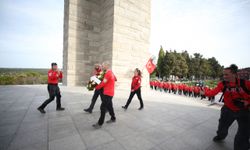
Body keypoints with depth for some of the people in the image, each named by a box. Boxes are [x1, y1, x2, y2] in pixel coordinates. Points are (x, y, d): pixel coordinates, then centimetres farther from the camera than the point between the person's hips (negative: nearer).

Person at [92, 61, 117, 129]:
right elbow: (115, 79, 26)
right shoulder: (111, 72, 11)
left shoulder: (108, 73, -19)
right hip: (109, 93, 10)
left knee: (103, 108, -5)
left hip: (108, 93, -10)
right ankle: (113, 118, 34)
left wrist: (96, 87, -2)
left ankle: (100, 123, 4)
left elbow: (103, 83, -17)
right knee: (109, 106, 20)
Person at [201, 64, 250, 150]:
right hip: (228, 109, 2)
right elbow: (214, 92, -26)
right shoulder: (222, 84, -15)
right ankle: (220, 136, 50)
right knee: (222, 125, 19)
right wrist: (205, 93, -41)